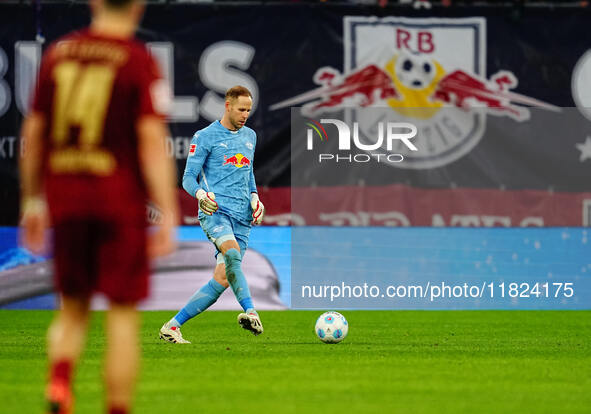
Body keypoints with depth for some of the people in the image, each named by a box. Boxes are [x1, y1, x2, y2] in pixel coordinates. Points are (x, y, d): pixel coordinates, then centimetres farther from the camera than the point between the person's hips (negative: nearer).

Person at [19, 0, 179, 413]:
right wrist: (168, 216, -14)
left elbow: (33, 132, 11)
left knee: (73, 307, 15)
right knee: (123, 313, 3)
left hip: (63, 197, 4)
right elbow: (152, 140, -13)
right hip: (120, 200, -4)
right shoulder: (140, 62, -6)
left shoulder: (58, 53, 7)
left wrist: (32, 201, 21)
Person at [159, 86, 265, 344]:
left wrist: (254, 196, 13)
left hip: (242, 217, 6)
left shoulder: (250, 136, 19)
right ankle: (250, 312, -46)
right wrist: (201, 194, -22)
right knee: (232, 252, -35)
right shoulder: (205, 137, 0)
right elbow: (188, 178, -1)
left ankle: (172, 326, 4)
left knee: (222, 280, -4)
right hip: (215, 210, -6)